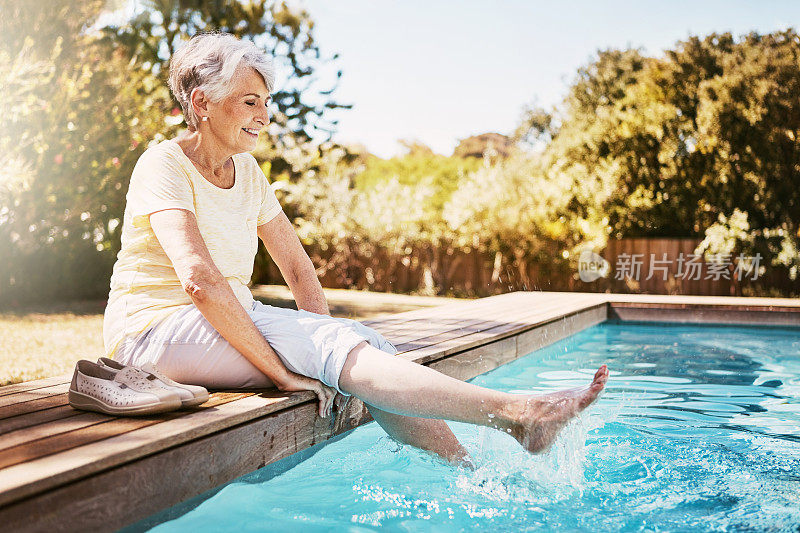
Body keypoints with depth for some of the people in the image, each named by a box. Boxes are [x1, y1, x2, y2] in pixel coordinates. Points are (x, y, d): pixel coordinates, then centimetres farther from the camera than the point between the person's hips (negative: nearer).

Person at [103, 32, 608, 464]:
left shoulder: (246, 170, 9)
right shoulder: (164, 165, -14)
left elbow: (297, 267, 9)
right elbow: (200, 278, -29)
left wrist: (326, 342, -6)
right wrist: (283, 372, -31)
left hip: (229, 318, 7)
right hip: (158, 327, -7)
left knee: (362, 342, -16)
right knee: (335, 346, -28)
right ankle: (515, 414, -36)